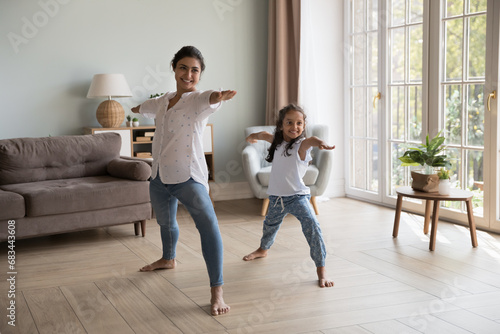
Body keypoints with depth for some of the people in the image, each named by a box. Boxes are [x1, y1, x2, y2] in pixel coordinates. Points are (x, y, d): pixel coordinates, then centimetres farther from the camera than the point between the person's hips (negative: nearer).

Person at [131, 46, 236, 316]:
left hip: (188, 176, -7)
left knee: (207, 223, -24)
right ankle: (168, 259, 57)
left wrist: (220, 96, -53)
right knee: (165, 222, 26)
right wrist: (135, 108, 54)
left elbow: (210, 99, -34)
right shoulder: (164, 100, 11)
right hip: (159, 176, 7)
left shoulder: (198, 100, -8)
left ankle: (216, 292, -28)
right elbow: (146, 107, 36)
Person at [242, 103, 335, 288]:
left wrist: (319, 142, -67)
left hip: (298, 196, -6)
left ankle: (321, 269, -19)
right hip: (276, 197, 6)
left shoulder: (301, 144, -18)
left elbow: (309, 141, -44)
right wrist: (253, 136, 44)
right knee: (270, 224, 29)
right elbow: (265, 135, 25)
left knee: (312, 226, -26)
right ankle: (263, 249, 60)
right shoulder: (277, 141, 0)